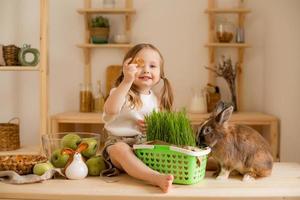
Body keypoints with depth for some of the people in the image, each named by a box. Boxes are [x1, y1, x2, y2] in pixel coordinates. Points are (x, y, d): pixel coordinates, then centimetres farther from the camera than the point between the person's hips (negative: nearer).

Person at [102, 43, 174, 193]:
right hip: (119, 142, -5)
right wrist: (127, 81, -30)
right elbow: (111, 110, -27)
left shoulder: (156, 100, 12)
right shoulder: (121, 92, -3)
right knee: (120, 150, -37)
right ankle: (157, 178, -50)